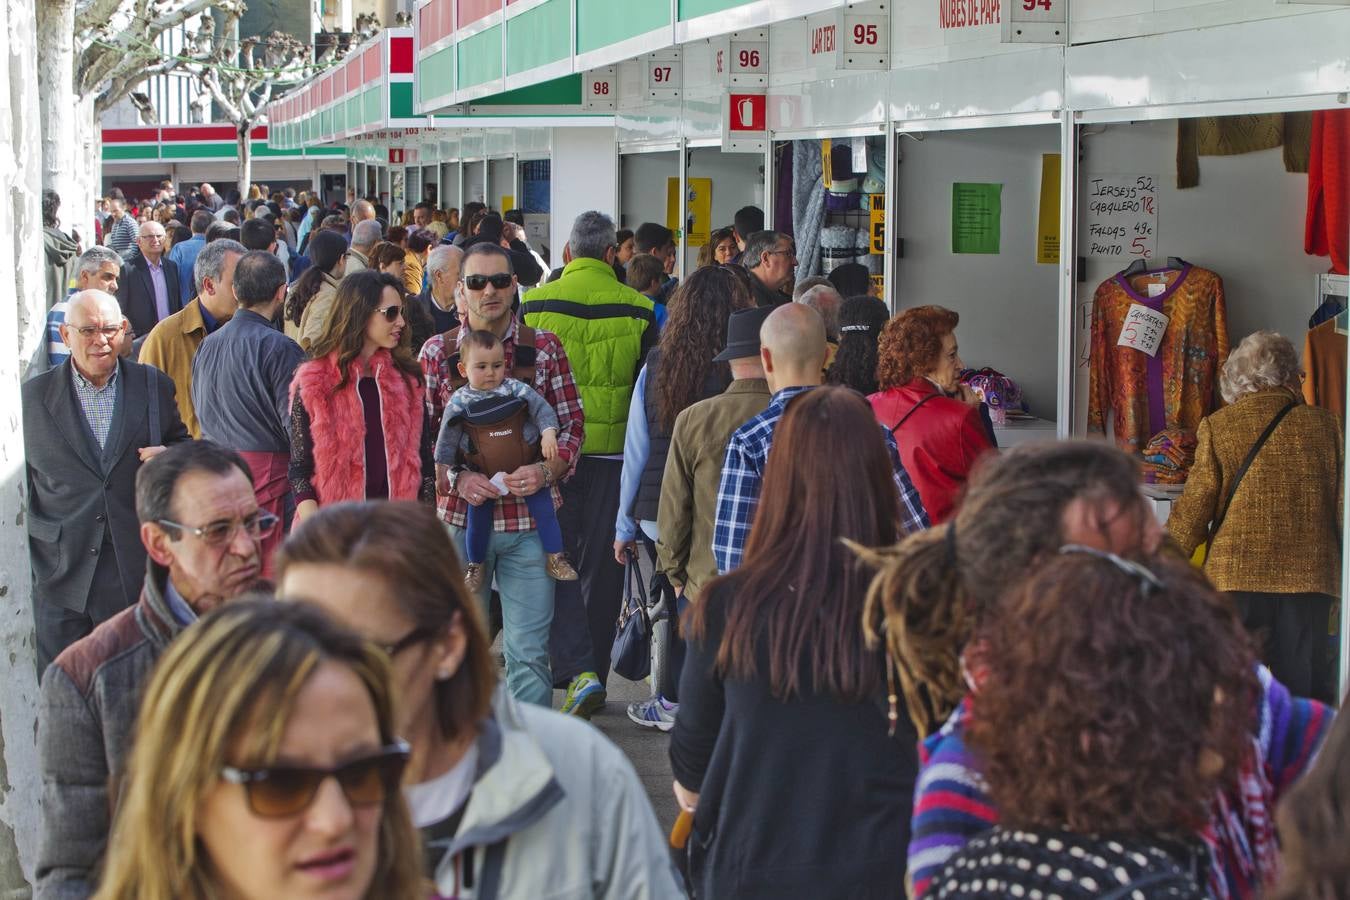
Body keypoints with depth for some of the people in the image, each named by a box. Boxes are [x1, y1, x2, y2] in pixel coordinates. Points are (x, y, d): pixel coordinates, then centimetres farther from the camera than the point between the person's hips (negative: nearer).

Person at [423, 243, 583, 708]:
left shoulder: (544, 347, 3)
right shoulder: (436, 351, 4)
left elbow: (572, 423, 5)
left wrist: (546, 470, -13)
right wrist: (456, 477, -14)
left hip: (530, 516, -1)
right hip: (459, 514, 1)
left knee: (529, 651, 3)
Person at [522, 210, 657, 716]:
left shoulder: (534, 305, -5)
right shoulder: (638, 310, -3)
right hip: (614, 451, 1)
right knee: (602, 565, 11)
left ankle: (577, 669, -11)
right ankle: (592, 671, 20)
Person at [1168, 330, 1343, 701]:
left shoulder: (1217, 426, -1)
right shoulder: (1323, 424, 4)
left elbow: (1194, 508, -3)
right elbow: (1339, 503, 7)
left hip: (1236, 575, -1)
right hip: (1310, 576, 2)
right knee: (1299, 688, 7)